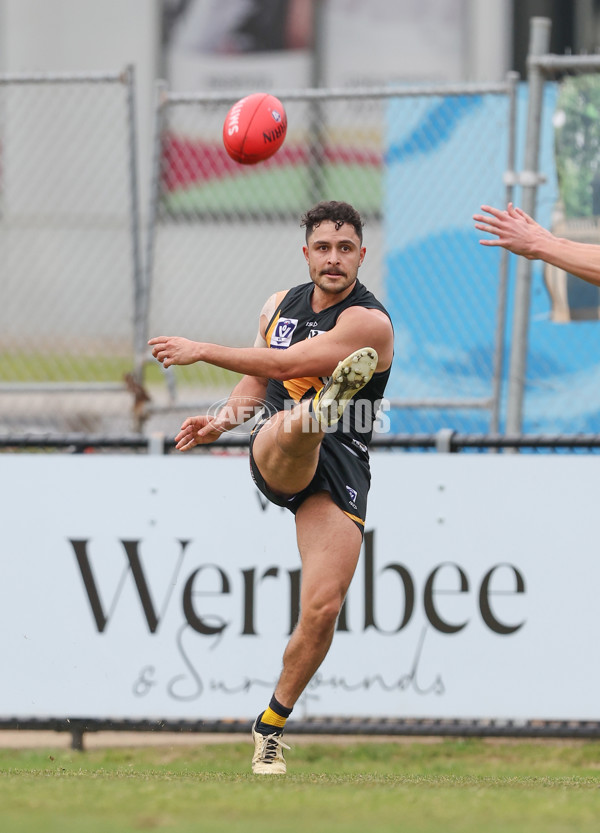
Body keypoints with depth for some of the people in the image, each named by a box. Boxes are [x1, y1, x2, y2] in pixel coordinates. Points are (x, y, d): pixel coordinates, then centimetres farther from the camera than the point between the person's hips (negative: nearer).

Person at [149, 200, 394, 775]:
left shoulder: (369, 322, -8)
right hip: (275, 460, 3)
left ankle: (271, 726, 6)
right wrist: (221, 421, 5)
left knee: (322, 609, -11)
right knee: (293, 422, -35)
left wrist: (200, 351, -12)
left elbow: (284, 365, -16)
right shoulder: (280, 305, 13)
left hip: (339, 468, -3)